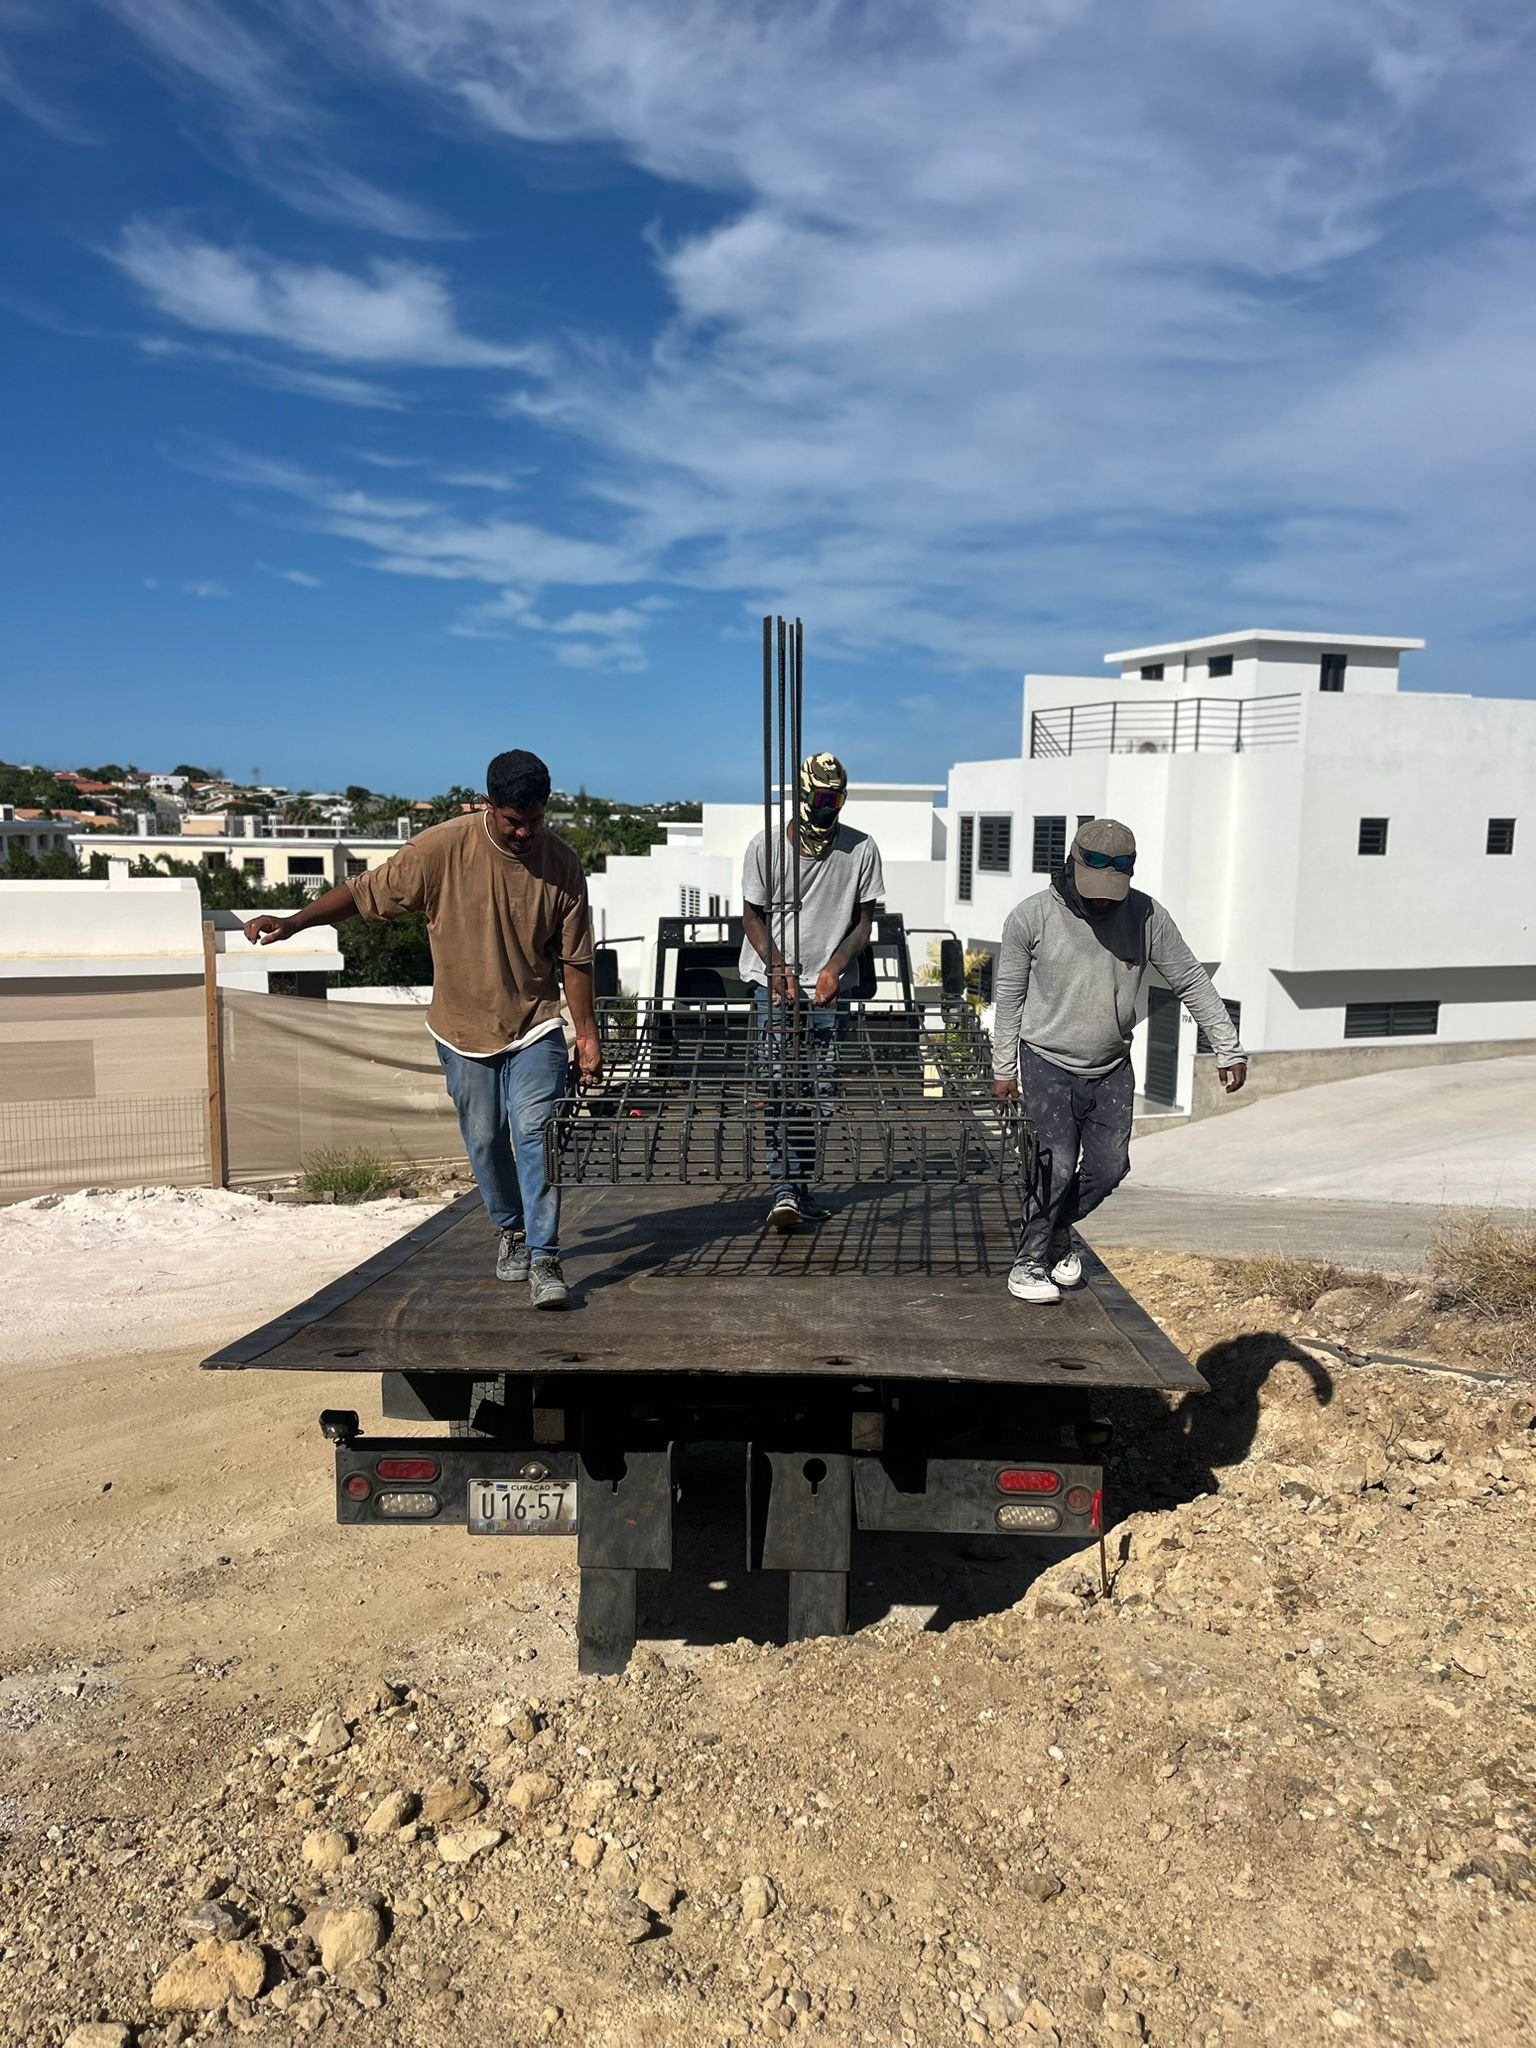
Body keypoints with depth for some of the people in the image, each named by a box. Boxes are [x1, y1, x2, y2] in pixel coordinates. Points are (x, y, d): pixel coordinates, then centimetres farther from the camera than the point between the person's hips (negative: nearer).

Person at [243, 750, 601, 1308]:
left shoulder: (562, 865, -9)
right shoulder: (442, 849, -14)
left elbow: (574, 959, -2)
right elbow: (367, 892, -7)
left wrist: (587, 1032, -2)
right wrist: (294, 922, -15)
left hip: (535, 1027, -1)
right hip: (465, 1026, 1)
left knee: (536, 1134, -12)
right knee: (485, 1140, 11)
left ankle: (544, 1259, -6)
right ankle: (510, 1230, 35)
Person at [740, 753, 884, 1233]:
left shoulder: (861, 849, -2)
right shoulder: (765, 847, -5)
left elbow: (863, 922, 3)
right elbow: (752, 915, 2)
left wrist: (834, 968, -12)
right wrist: (778, 966, -12)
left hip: (831, 985, 2)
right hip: (774, 982, -1)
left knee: (821, 1091, 2)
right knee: (780, 1085, -10)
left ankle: (799, 1185, 14)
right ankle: (784, 1187, -11)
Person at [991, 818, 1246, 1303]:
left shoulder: (1147, 917, -8)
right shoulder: (1032, 917, -13)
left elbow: (1192, 983, 0)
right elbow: (1009, 996, -2)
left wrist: (1228, 1050, -1)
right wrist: (1004, 1068, 1)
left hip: (1113, 1068, 3)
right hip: (1048, 1064, -3)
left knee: (1109, 1168, 2)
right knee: (1058, 1166, -13)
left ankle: (1056, 1235, 27)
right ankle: (1029, 1262, 4)